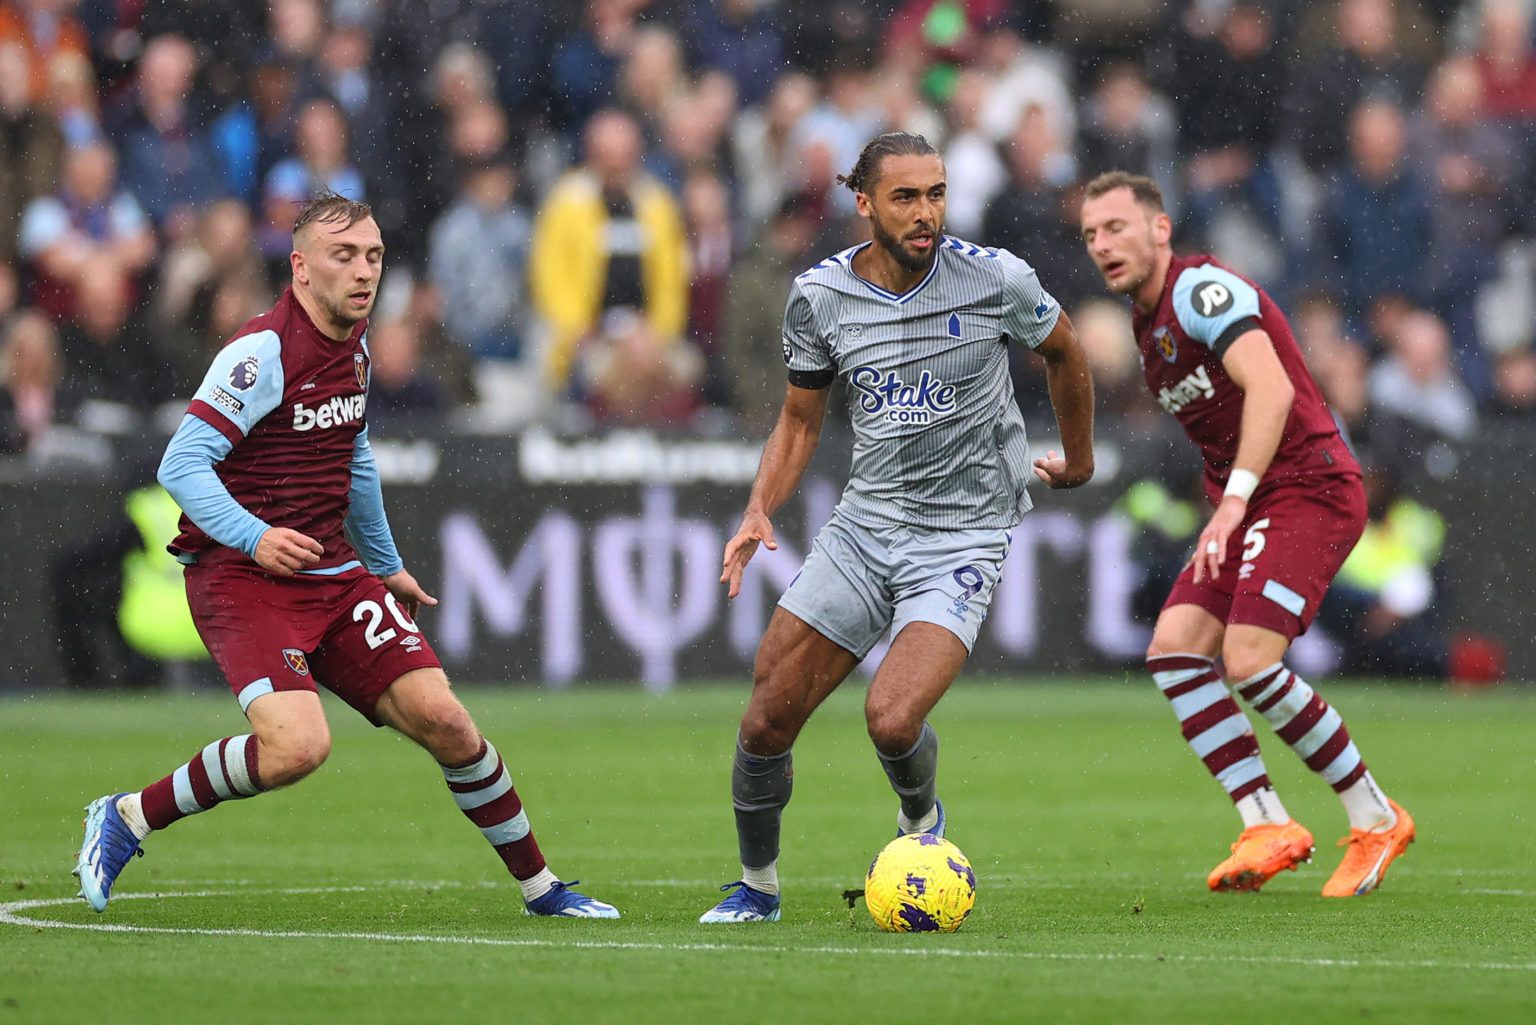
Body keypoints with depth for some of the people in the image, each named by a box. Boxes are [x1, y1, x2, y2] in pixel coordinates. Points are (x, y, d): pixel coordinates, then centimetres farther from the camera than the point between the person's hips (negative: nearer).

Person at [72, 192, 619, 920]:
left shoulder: (352, 345, 11)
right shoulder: (262, 352, -16)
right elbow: (181, 465, -19)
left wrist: (385, 564, 34)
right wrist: (254, 537, -32)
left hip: (333, 573, 7)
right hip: (240, 579, -7)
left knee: (441, 718, -5)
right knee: (298, 745, -27)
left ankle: (540, 888, 10)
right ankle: (127, 819, -7)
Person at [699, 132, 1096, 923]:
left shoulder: (997, 280, -10)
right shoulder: (820, 295, -3)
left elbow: (1063, 352, 11)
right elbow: (801, 419, 11)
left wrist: (1078, 461, 22)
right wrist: (758, 514, -4)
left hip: (962, 537, -3)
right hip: (864, 523, 3)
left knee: (892, 718, -23)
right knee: (766, 719, -1)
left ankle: (921, 820, 12)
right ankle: (757, 887, 23)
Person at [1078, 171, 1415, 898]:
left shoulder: (1202, 289, -13)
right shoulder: (1149, 323, 18)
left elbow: (1272, 388, -26)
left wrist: (1234, 499, -31)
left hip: (1306, 487, -10)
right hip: (1247, 508, 10)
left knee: (1249, 660, -22)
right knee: (1173, 648, -8)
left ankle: (1374, 818, -6)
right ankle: (1267, 828, -10)